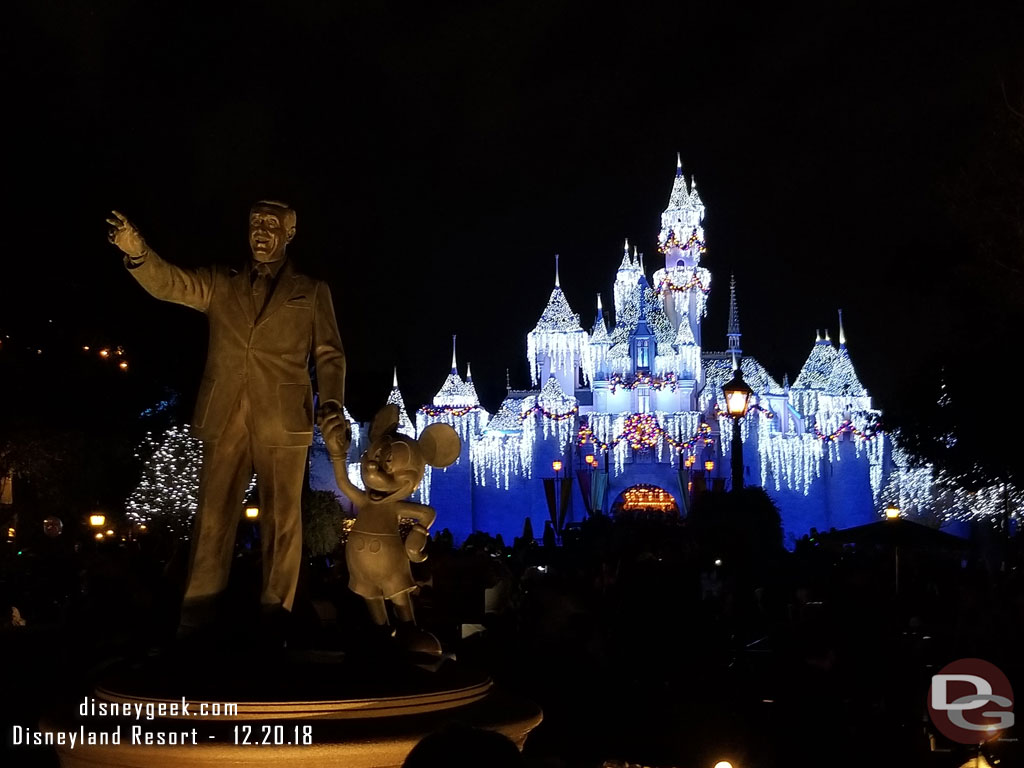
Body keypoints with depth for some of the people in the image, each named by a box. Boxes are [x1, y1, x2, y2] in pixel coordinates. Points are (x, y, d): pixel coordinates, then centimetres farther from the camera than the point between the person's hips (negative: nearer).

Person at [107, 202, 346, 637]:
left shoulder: (312, 291, 12)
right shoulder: (221, 284, 15)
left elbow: (329, 355, 8)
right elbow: (170, 284, 0)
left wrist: (331, 402, -9)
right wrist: (138, 252, -20)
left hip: (283, 420, -1)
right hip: (224, 418, 2)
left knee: (281, 519, 1)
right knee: (213, 516, 3)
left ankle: (275, 614, 10)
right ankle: (198, 612, 9)